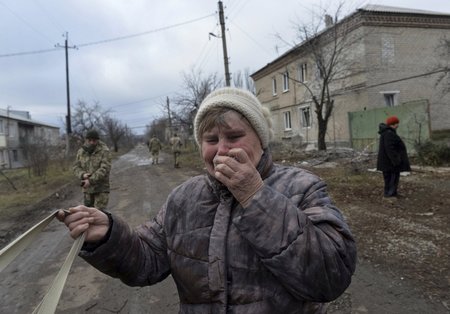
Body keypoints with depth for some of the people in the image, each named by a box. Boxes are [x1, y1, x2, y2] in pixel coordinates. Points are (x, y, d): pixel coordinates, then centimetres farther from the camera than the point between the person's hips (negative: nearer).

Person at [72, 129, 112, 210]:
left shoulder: (104, 151, -12)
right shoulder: (81, 152, 4)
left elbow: (104, 169, -20)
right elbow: (76, 168, 2)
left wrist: (90, 180, -27)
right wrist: (83, 175, -19)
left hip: (101, 188, -5)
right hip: (87, 189, 5)